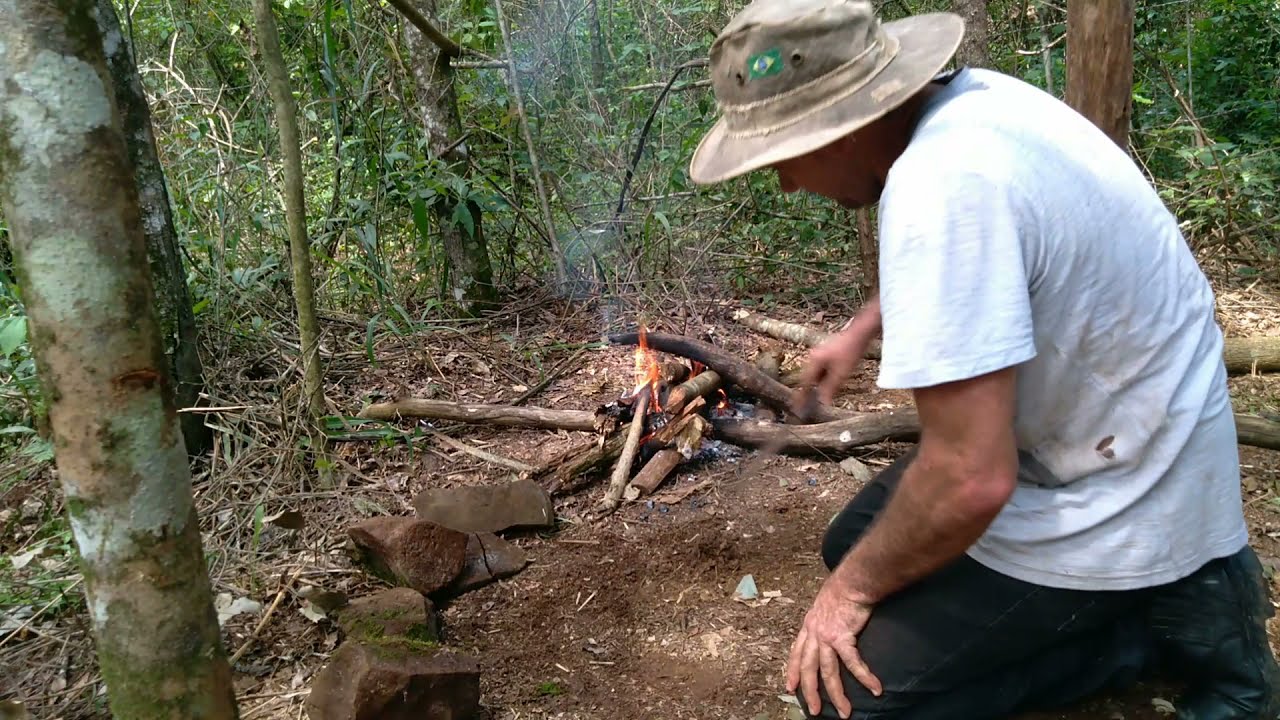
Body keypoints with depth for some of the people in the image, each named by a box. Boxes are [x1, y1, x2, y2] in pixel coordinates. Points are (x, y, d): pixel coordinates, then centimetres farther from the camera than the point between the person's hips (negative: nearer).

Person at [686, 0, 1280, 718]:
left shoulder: (940, 187, -33)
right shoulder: (966, 95, -3)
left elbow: (971, 482, -32)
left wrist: (856, 585, -15)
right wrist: (863, 329, 24)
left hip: (1117, 495, -9)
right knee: (855, 544, 18)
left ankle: (1167, 626, 0)